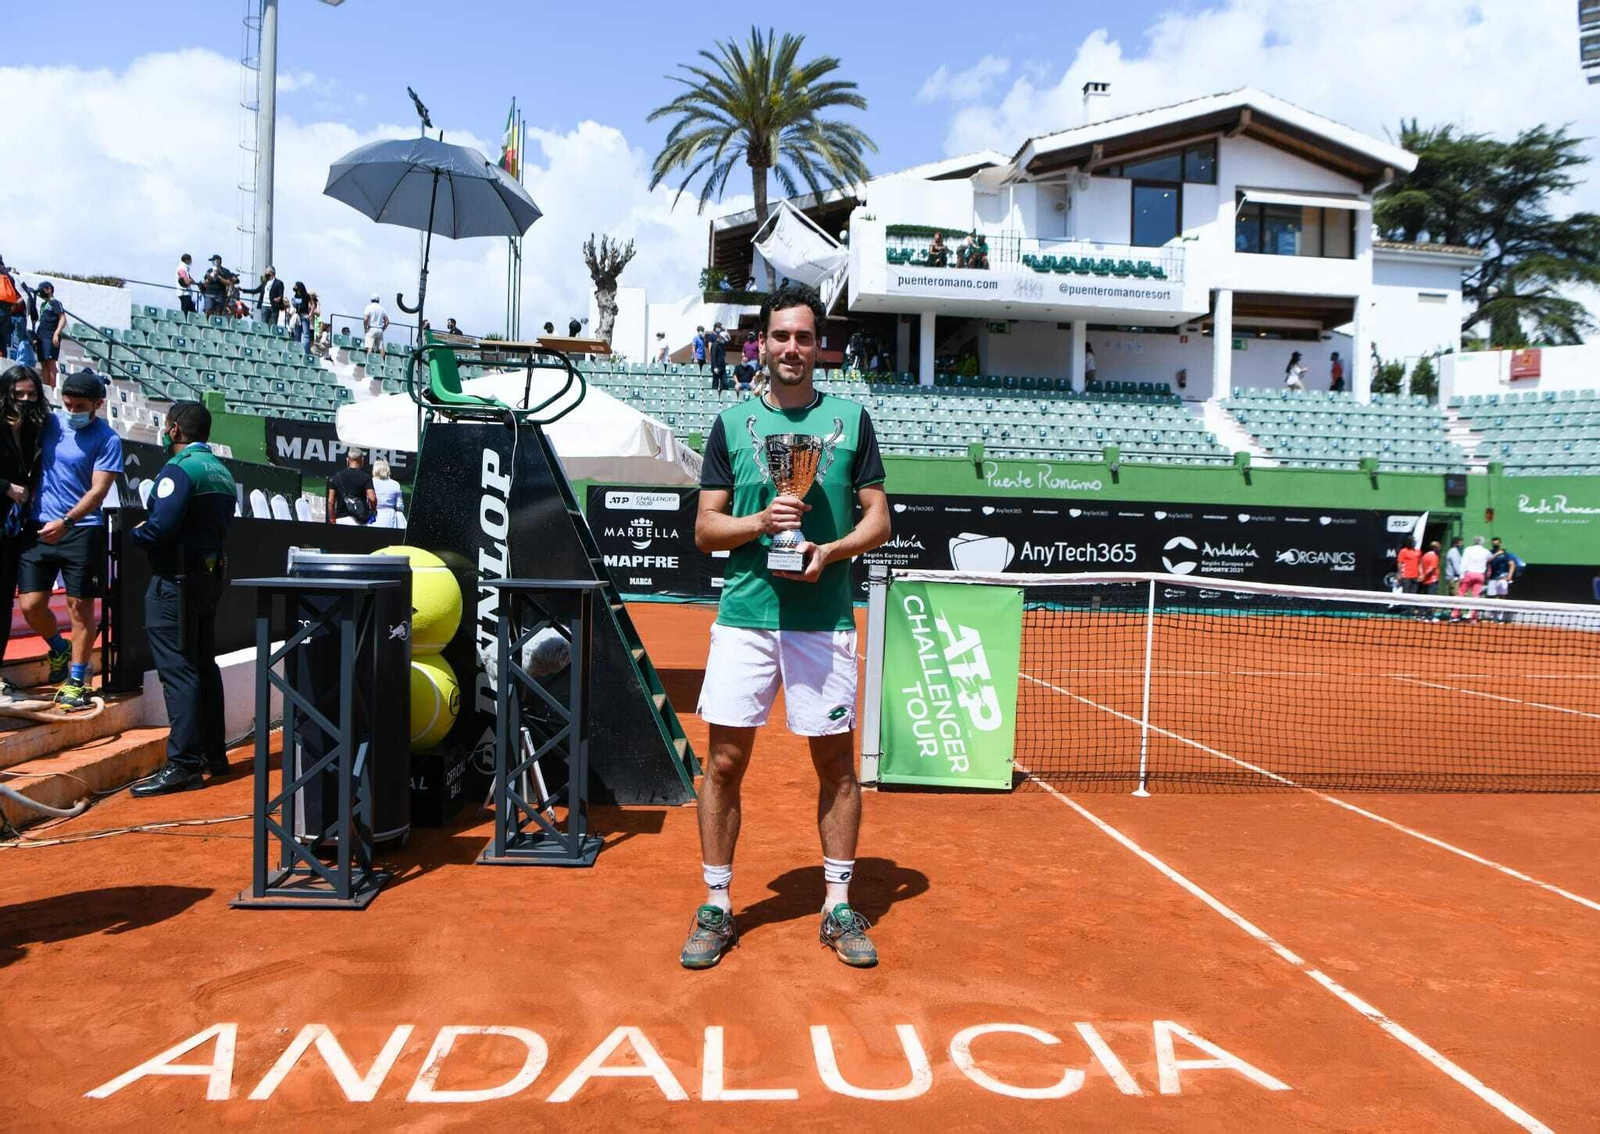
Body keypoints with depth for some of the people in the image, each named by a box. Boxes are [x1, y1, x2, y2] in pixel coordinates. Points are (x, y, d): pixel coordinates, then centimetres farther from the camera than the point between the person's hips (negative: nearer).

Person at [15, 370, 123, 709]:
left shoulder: (107, 440, -5)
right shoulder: (51, 423, 8)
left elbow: (98, 491, -13)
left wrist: (66, 522, -23)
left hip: (82, 530, -4)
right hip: (39, 527, 4)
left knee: (80, 605, 0)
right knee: (31, 605, 2)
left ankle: (75, 679, 10)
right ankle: (60, 650, 31)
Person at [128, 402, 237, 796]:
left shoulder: (180, 469, -14)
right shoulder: (221, 471, 14)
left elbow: (160, 527, -24)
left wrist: (134, 534, -2)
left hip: (176, 579, -9)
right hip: (211, 574, 9)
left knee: (177, 669, -9)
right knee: (203, 665, 16)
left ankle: (183, 765, -10)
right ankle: (213, 754, 23)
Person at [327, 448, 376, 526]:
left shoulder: (337, 476, 7)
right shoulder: (365, 477, -3)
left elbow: (330, 501, 6)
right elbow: (372, 498, -16)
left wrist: (332, 519, 15)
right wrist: (373, 511, 3)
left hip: (340, 518, 3)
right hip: (358, 520, -3)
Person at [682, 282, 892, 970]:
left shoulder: (850, 419, 7)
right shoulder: (731, 424, 9)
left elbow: (878, 520, 6)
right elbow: (705, 529, 7)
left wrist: (830, 551, -12)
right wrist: (762, 521, -12)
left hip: (825, 622, 0)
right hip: (744, 617, 1)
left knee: (836, 764, 6)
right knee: (725, 762, 2)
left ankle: (838, 907, 20)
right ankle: (717, 907, 16)